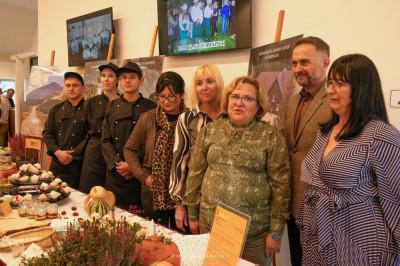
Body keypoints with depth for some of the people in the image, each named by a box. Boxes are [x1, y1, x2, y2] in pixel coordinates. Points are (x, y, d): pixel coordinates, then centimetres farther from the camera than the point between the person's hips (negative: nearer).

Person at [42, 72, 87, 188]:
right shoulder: (56, 109, 11)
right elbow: (47, 133, 7)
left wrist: (74, 154, -15)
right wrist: (57, 152, -9)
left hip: (79, 164, -4)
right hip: (56, 163, 5)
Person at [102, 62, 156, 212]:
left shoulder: (150, 108, -4)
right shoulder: (112, 107, 8)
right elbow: (105, 140, 5)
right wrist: (117, 163, -9)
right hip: (114, 172, 4)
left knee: (137, 216, 3)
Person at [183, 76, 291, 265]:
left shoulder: (271, 136, -6)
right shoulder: (209, 131, 2)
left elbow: (280, 185, -6)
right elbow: (195, 174, 5)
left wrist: (276, 231, -6)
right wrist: (193, 215, 7)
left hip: (254, 230, -2)